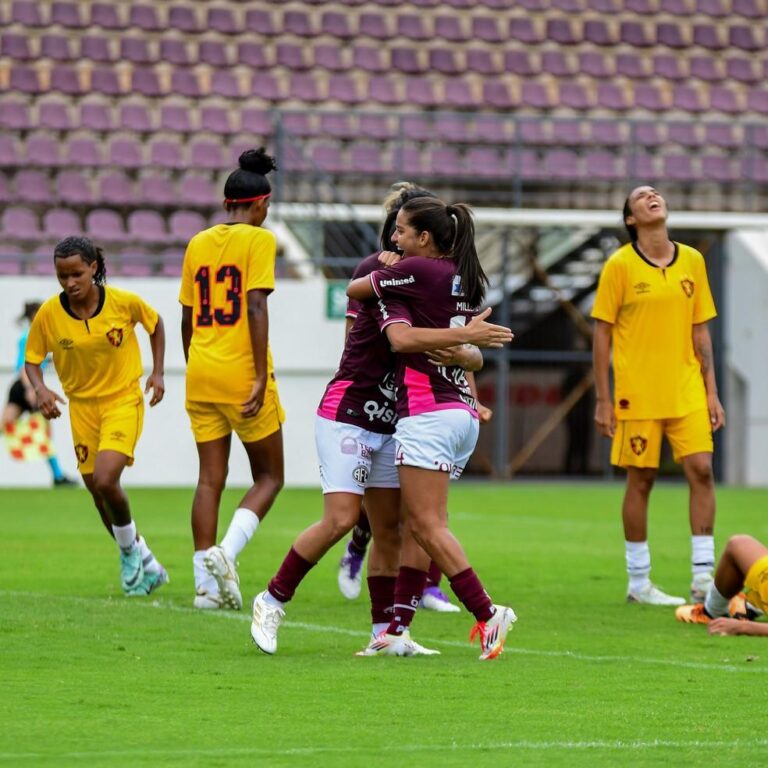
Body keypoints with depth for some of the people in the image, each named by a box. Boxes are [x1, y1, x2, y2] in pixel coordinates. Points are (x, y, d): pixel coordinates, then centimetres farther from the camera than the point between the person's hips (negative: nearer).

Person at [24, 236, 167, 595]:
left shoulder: (124, 302, -15)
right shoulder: (48, 314, -12)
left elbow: (155, 322, 7)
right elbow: (32, 360, 1)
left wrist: (157, 372, 1)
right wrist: (40, 389, -19)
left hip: (124, 400, -4)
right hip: (82, 407, 4)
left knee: (105, 480, -23)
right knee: (98, 492, 8)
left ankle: (131, 550, 4)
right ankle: (145, 565, 29)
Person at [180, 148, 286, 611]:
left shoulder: (198, 244, 11)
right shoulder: (258, 239, -5)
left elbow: (187, 317, 14)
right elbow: (256, 307, -15)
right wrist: (261, 376, -16)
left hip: (202, 373, 5)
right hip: (241, 372, -5)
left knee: (210, 477, 7)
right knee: (269, 476, 7)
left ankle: (207, 584, 2)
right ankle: (227, 553, -15)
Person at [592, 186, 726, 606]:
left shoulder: (692, 261, 9)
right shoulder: (620, 265, -3)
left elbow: (700, 330, 13)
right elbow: (602, 333, -1)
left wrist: (711, 391, 8)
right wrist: (603, 400, -4)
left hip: (687, 391, 3)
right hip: (638, 394, -3)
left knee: (701, 469, -6)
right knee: (641, 480, 1)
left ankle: (703, 576, -1)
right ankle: (638, 583, 12)